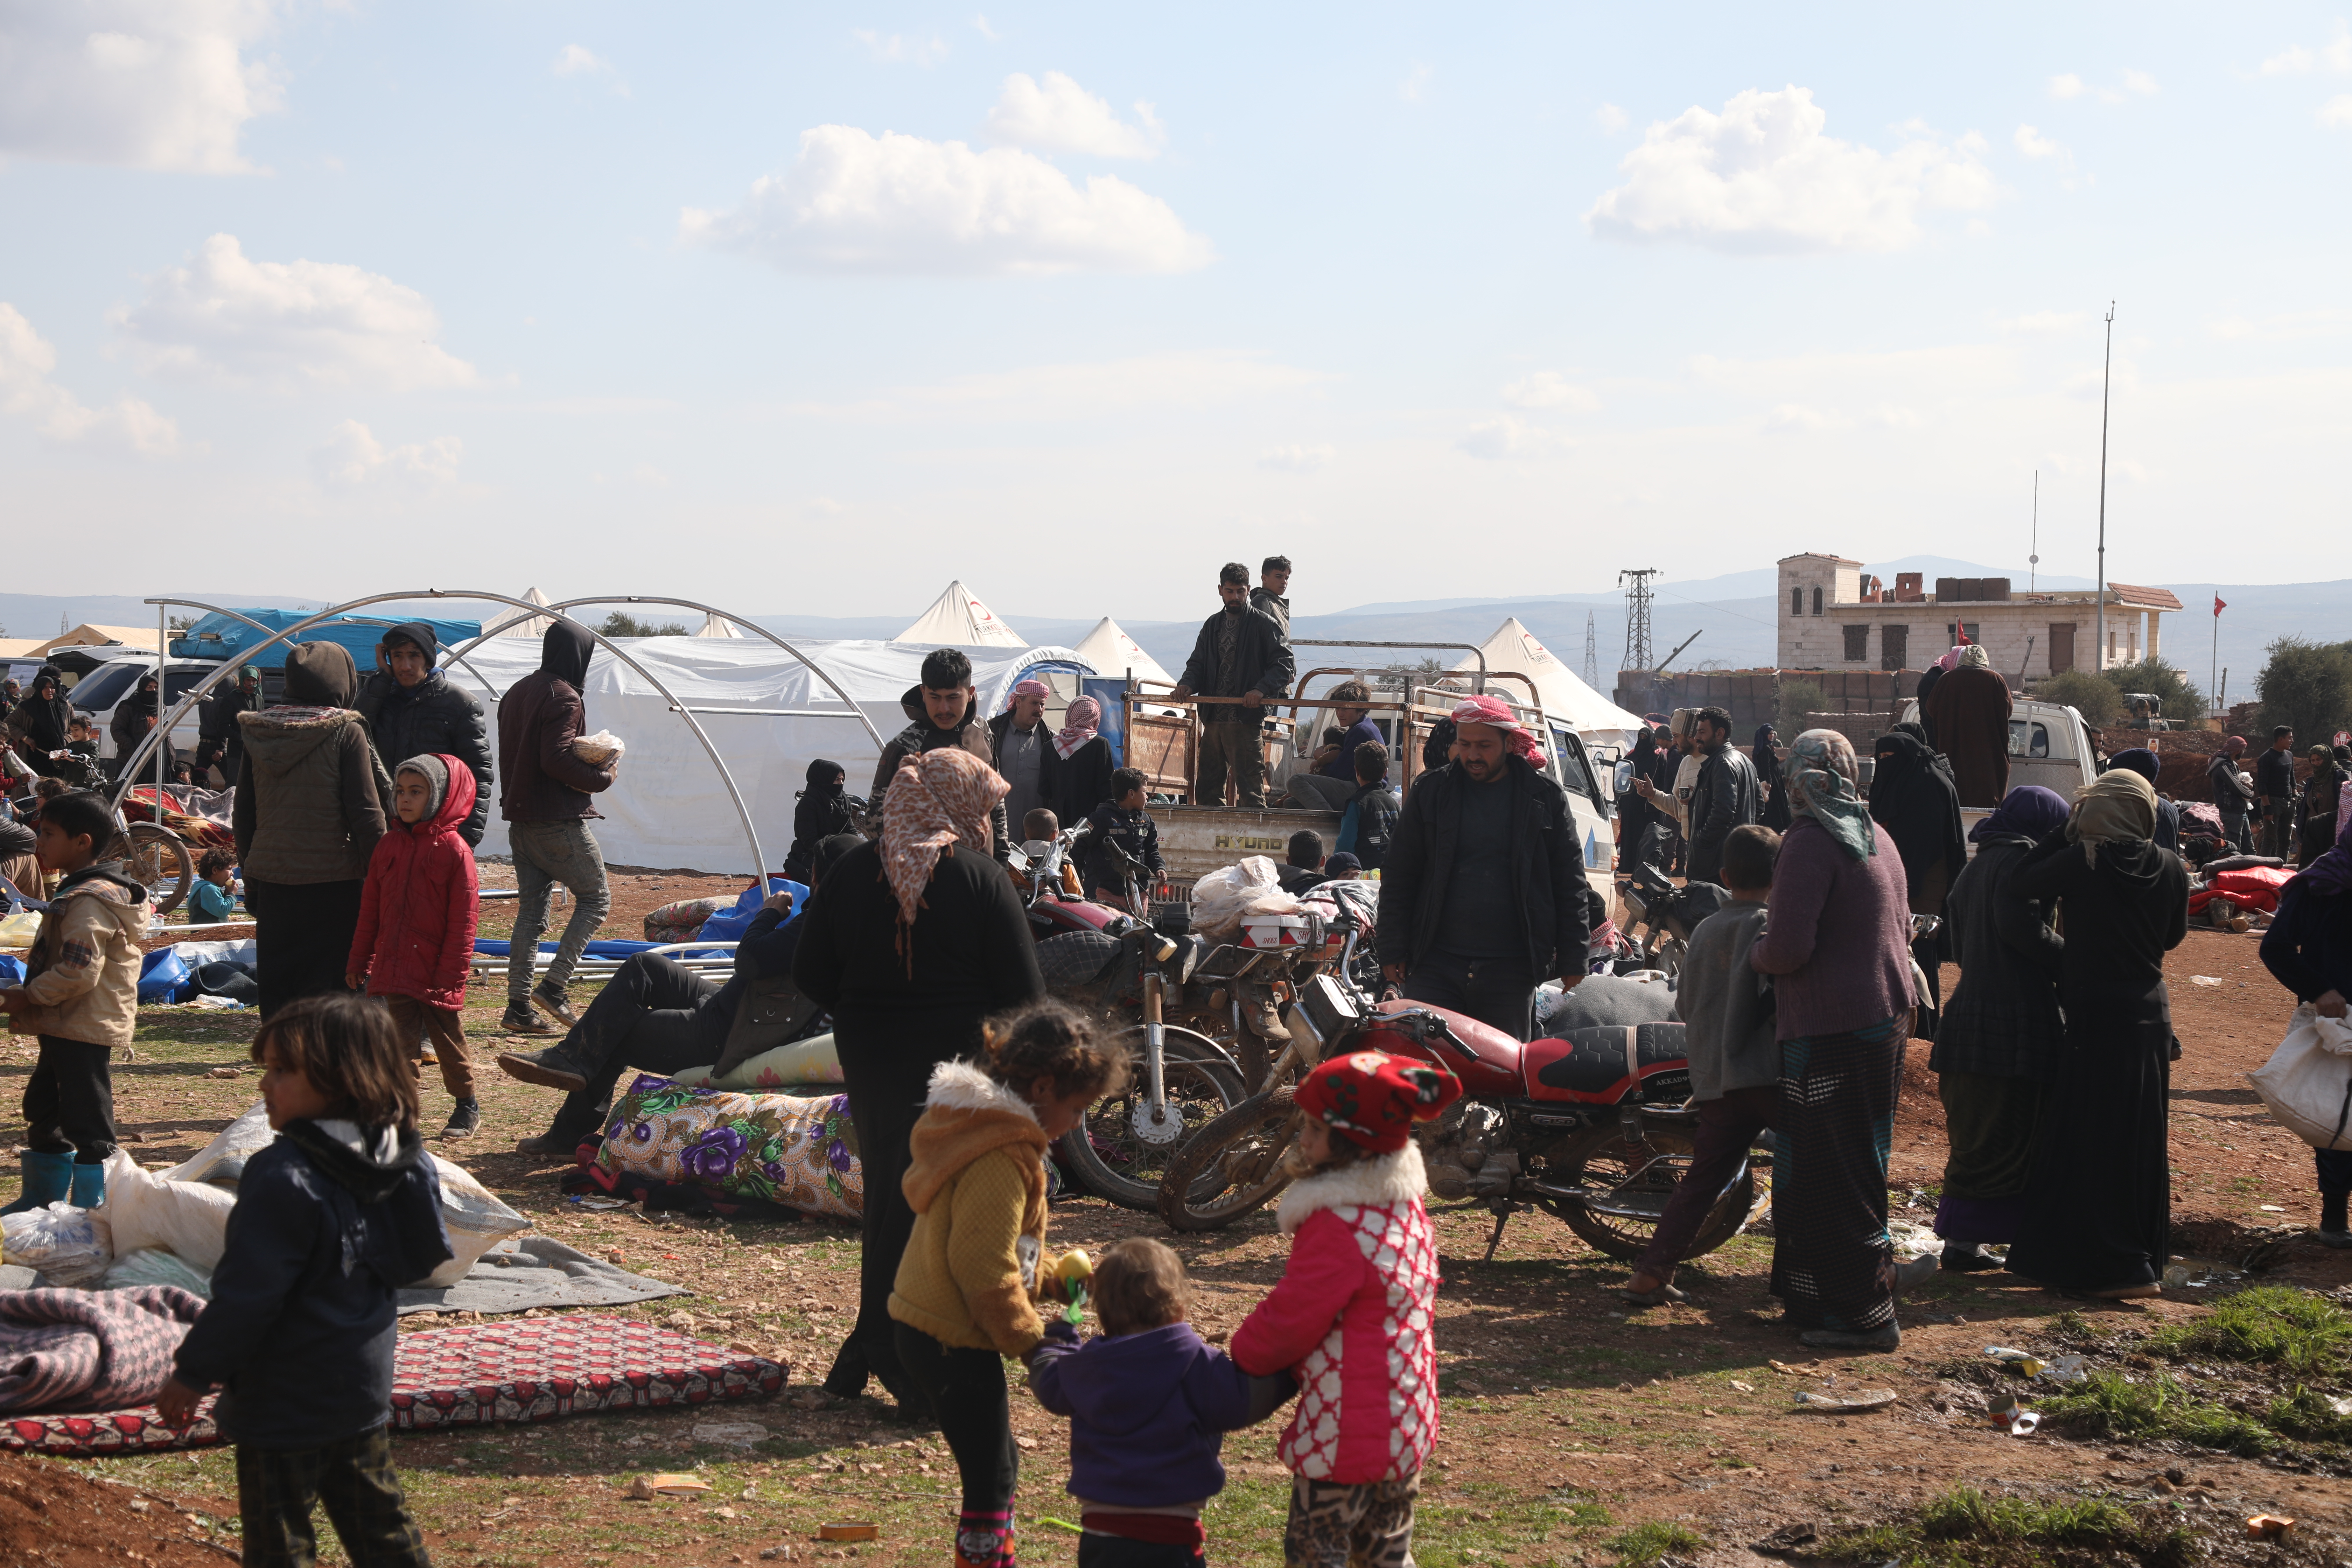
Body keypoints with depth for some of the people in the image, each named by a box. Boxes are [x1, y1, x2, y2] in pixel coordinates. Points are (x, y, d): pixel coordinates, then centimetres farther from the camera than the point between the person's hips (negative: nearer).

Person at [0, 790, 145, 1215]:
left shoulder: (90, 902, -21)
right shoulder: (78, 892, 14)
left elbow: (78, 972, -28)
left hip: (83, 1030, -12)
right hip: (61, 1028, 12)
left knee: (86, 1120, -4)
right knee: (43, 1110, 21)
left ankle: (92, 1207, 3)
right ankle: (43, 1199, 34)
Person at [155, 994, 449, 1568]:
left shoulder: (284, 1179, -25)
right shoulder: (404, 1166, -1)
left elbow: (247, 1296, -22)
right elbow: (423, 1256, 13)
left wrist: (192, 1374, -10)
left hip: (285, 1403, -8)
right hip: (366, 1387, 8)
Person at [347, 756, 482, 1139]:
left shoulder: (454, 849, -10)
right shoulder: (389, 846, 6)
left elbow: (464, 918, -11)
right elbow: (370, 910, 12)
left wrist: (452, 974, -14)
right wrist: (359, 961, 10)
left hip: (437, 974, -4)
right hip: (394, 970, 4)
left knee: (448, 1041, 7)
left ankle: (467, 1104, 22)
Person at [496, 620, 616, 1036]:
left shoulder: (516, 693, 15)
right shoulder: (563, 697, -13)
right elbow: (557, 760, -22)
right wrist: (601, 777, -10)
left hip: (520, 819, 8)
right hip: (558, 821, -8)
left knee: (531, 909, 10)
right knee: (596, 896, 3)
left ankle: (519, 1005, 6)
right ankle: (553, 986, -6)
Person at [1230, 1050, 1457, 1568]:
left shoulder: (1338, 1227, -23)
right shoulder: (1407, 1207, 6)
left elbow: (1288, 1321, -17)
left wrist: (1242, 1357, 3)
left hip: (1344, 1440, -9)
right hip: (1409, 1428, 9)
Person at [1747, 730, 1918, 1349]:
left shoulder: (1811, 841, -16)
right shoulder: (1877, 837, 13)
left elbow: (1788, 949, -22)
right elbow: (1901, 931, 22)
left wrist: (1753, 952, -3)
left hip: (1830, 1032, -10)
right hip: (1887, 1020, 10)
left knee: (1831, 1177, -3)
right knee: (1857, 1165, 17)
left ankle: (1864, 1314, -1)